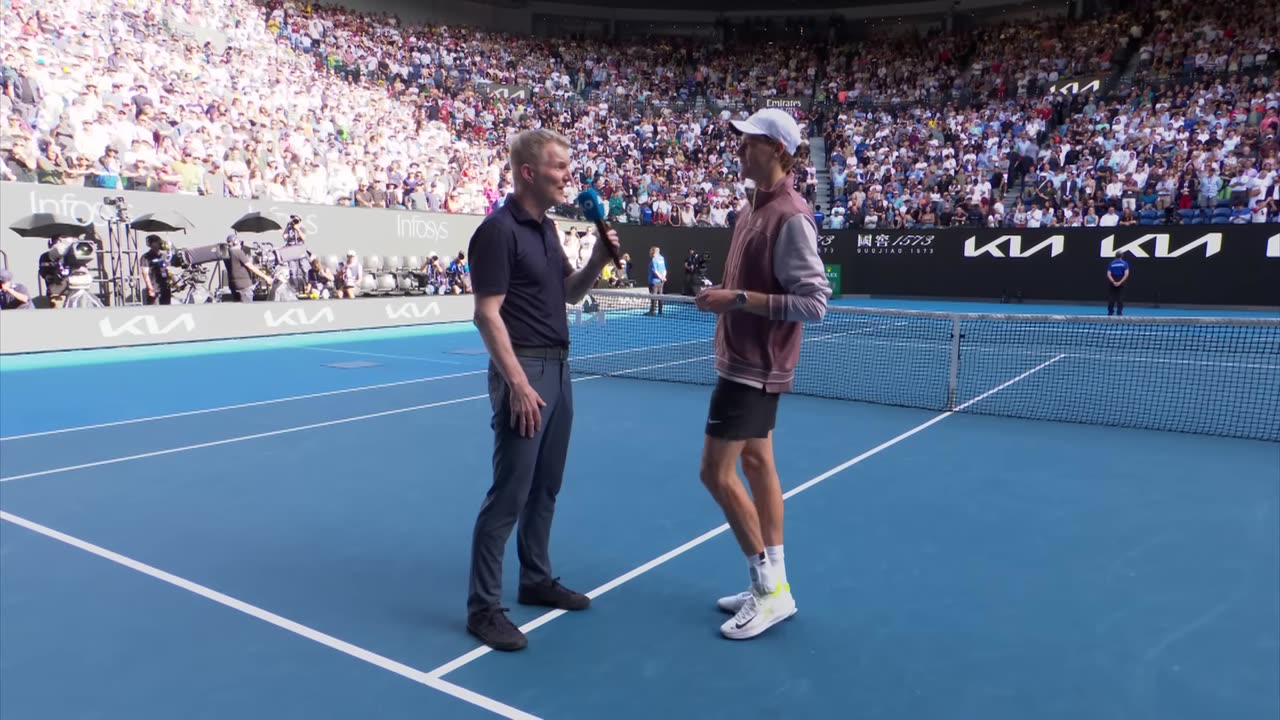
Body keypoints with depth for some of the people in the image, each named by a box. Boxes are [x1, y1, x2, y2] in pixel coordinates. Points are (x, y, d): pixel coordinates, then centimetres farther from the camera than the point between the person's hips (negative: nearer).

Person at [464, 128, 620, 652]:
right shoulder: (498, 230, -14)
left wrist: (597, 261, 1)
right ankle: (483, 607, 6)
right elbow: (487, 315, -18)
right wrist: (518, 383, -23)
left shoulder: (546, 227, 12)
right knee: (508, 494, -5)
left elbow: (570, 293, 20)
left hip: (558, 368, 9)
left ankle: (536, 579, 29)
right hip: (524, 372, -9)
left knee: (545, 487, 16)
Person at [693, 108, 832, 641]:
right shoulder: (754, 207, 10)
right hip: (744, 359, 10)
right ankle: (773, 584, 23)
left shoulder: (790, 217, -18)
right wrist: (725, 297, 6)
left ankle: (770, 588, 7)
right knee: (756, 463, 12)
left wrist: (739, 299, -24)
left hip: (756, 365, -10)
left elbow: (814, 302, -23)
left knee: (716, 471, -6)